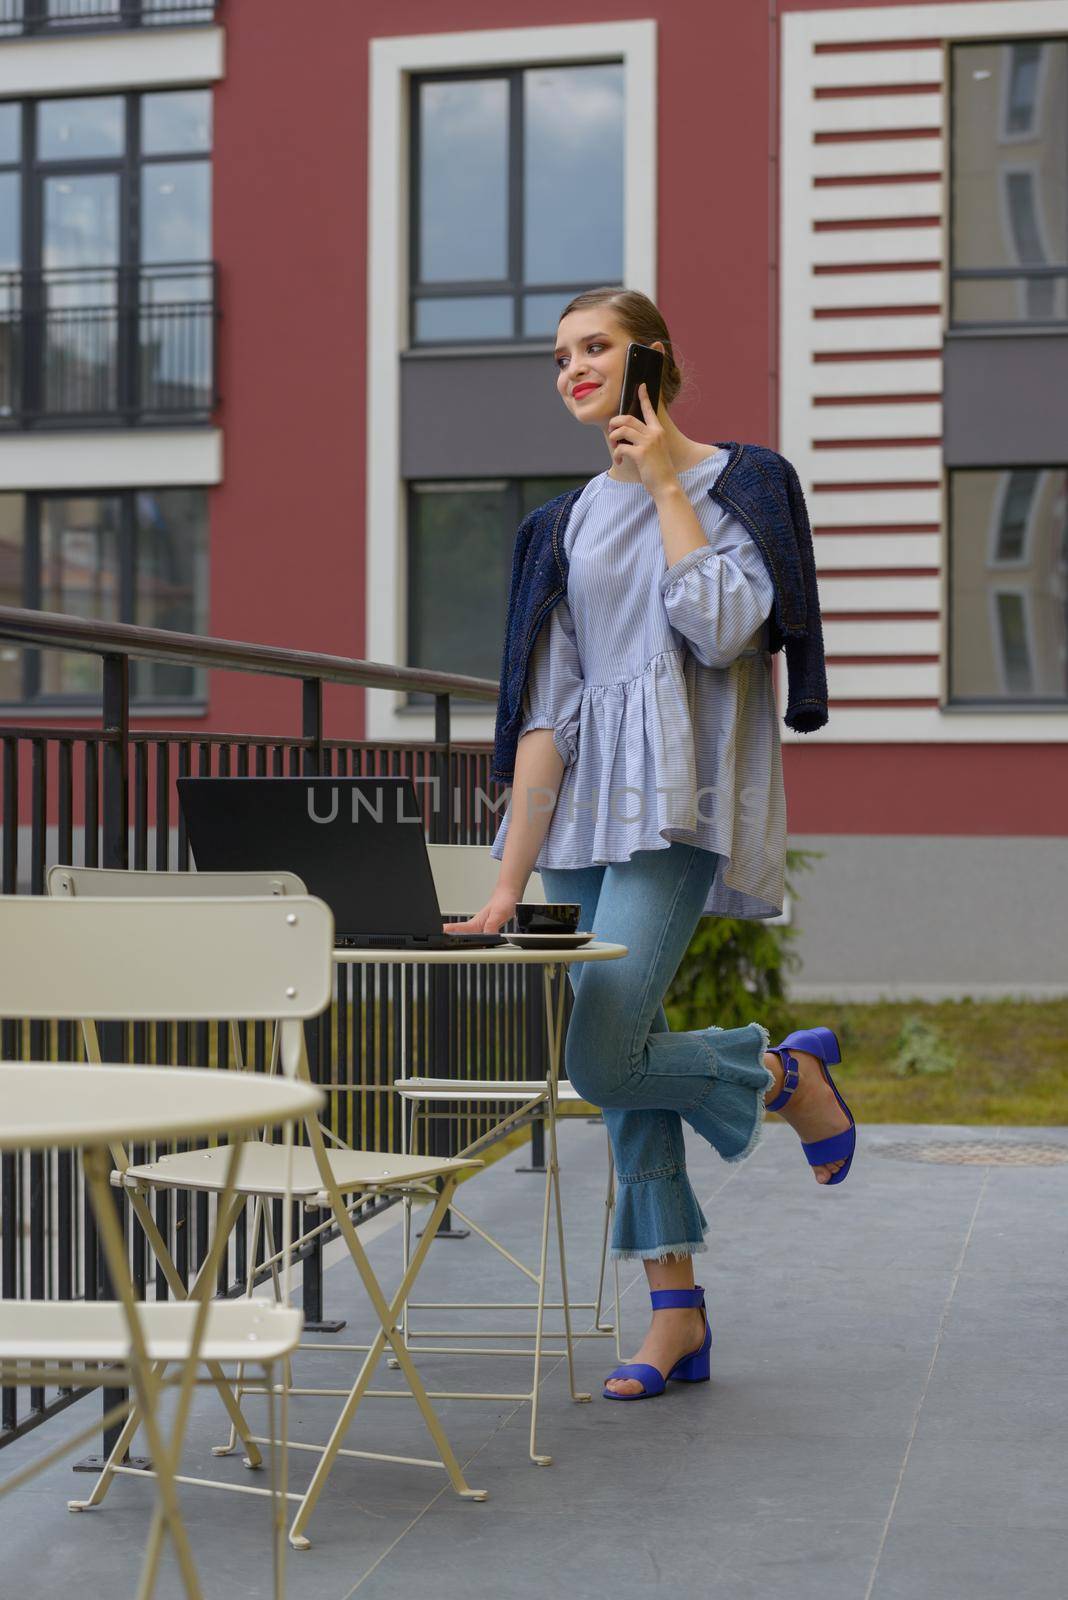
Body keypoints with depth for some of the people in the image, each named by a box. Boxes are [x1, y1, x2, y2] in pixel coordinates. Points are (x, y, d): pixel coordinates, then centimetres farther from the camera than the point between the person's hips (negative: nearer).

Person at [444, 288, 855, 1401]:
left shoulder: (730, 480, -1)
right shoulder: (580, 513, 15)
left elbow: (720, 625, -18)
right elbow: (550, 700, 10)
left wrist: (667, 486, -7)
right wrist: (514, 874, 4)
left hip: (675, 803, -6)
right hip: (590, 802, 6)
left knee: (603, 1057, -17)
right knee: (624, 1062, 5)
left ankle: (790, 1073, 10)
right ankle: (676, 1312, 13)